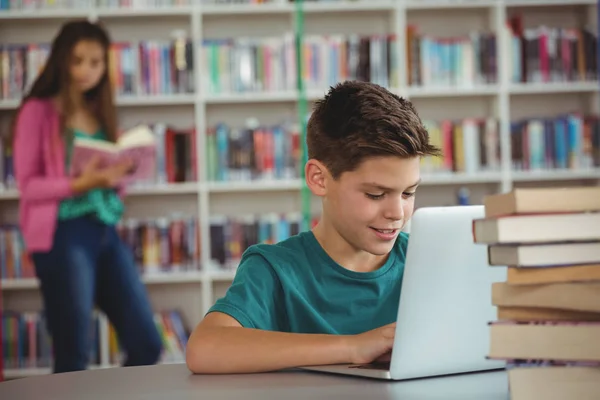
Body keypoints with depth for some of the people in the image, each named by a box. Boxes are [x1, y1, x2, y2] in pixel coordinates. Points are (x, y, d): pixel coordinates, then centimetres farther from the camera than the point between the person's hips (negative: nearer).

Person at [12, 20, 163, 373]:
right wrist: (79, 184, -21)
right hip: (62, 236, -6)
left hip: (106, 232, 6)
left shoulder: (102, 112, 16)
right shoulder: (38, 110, -2)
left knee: (147, 345, 3)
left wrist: (119, 177, -5)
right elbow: (27, 184, -7)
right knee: (73, 355, -3)